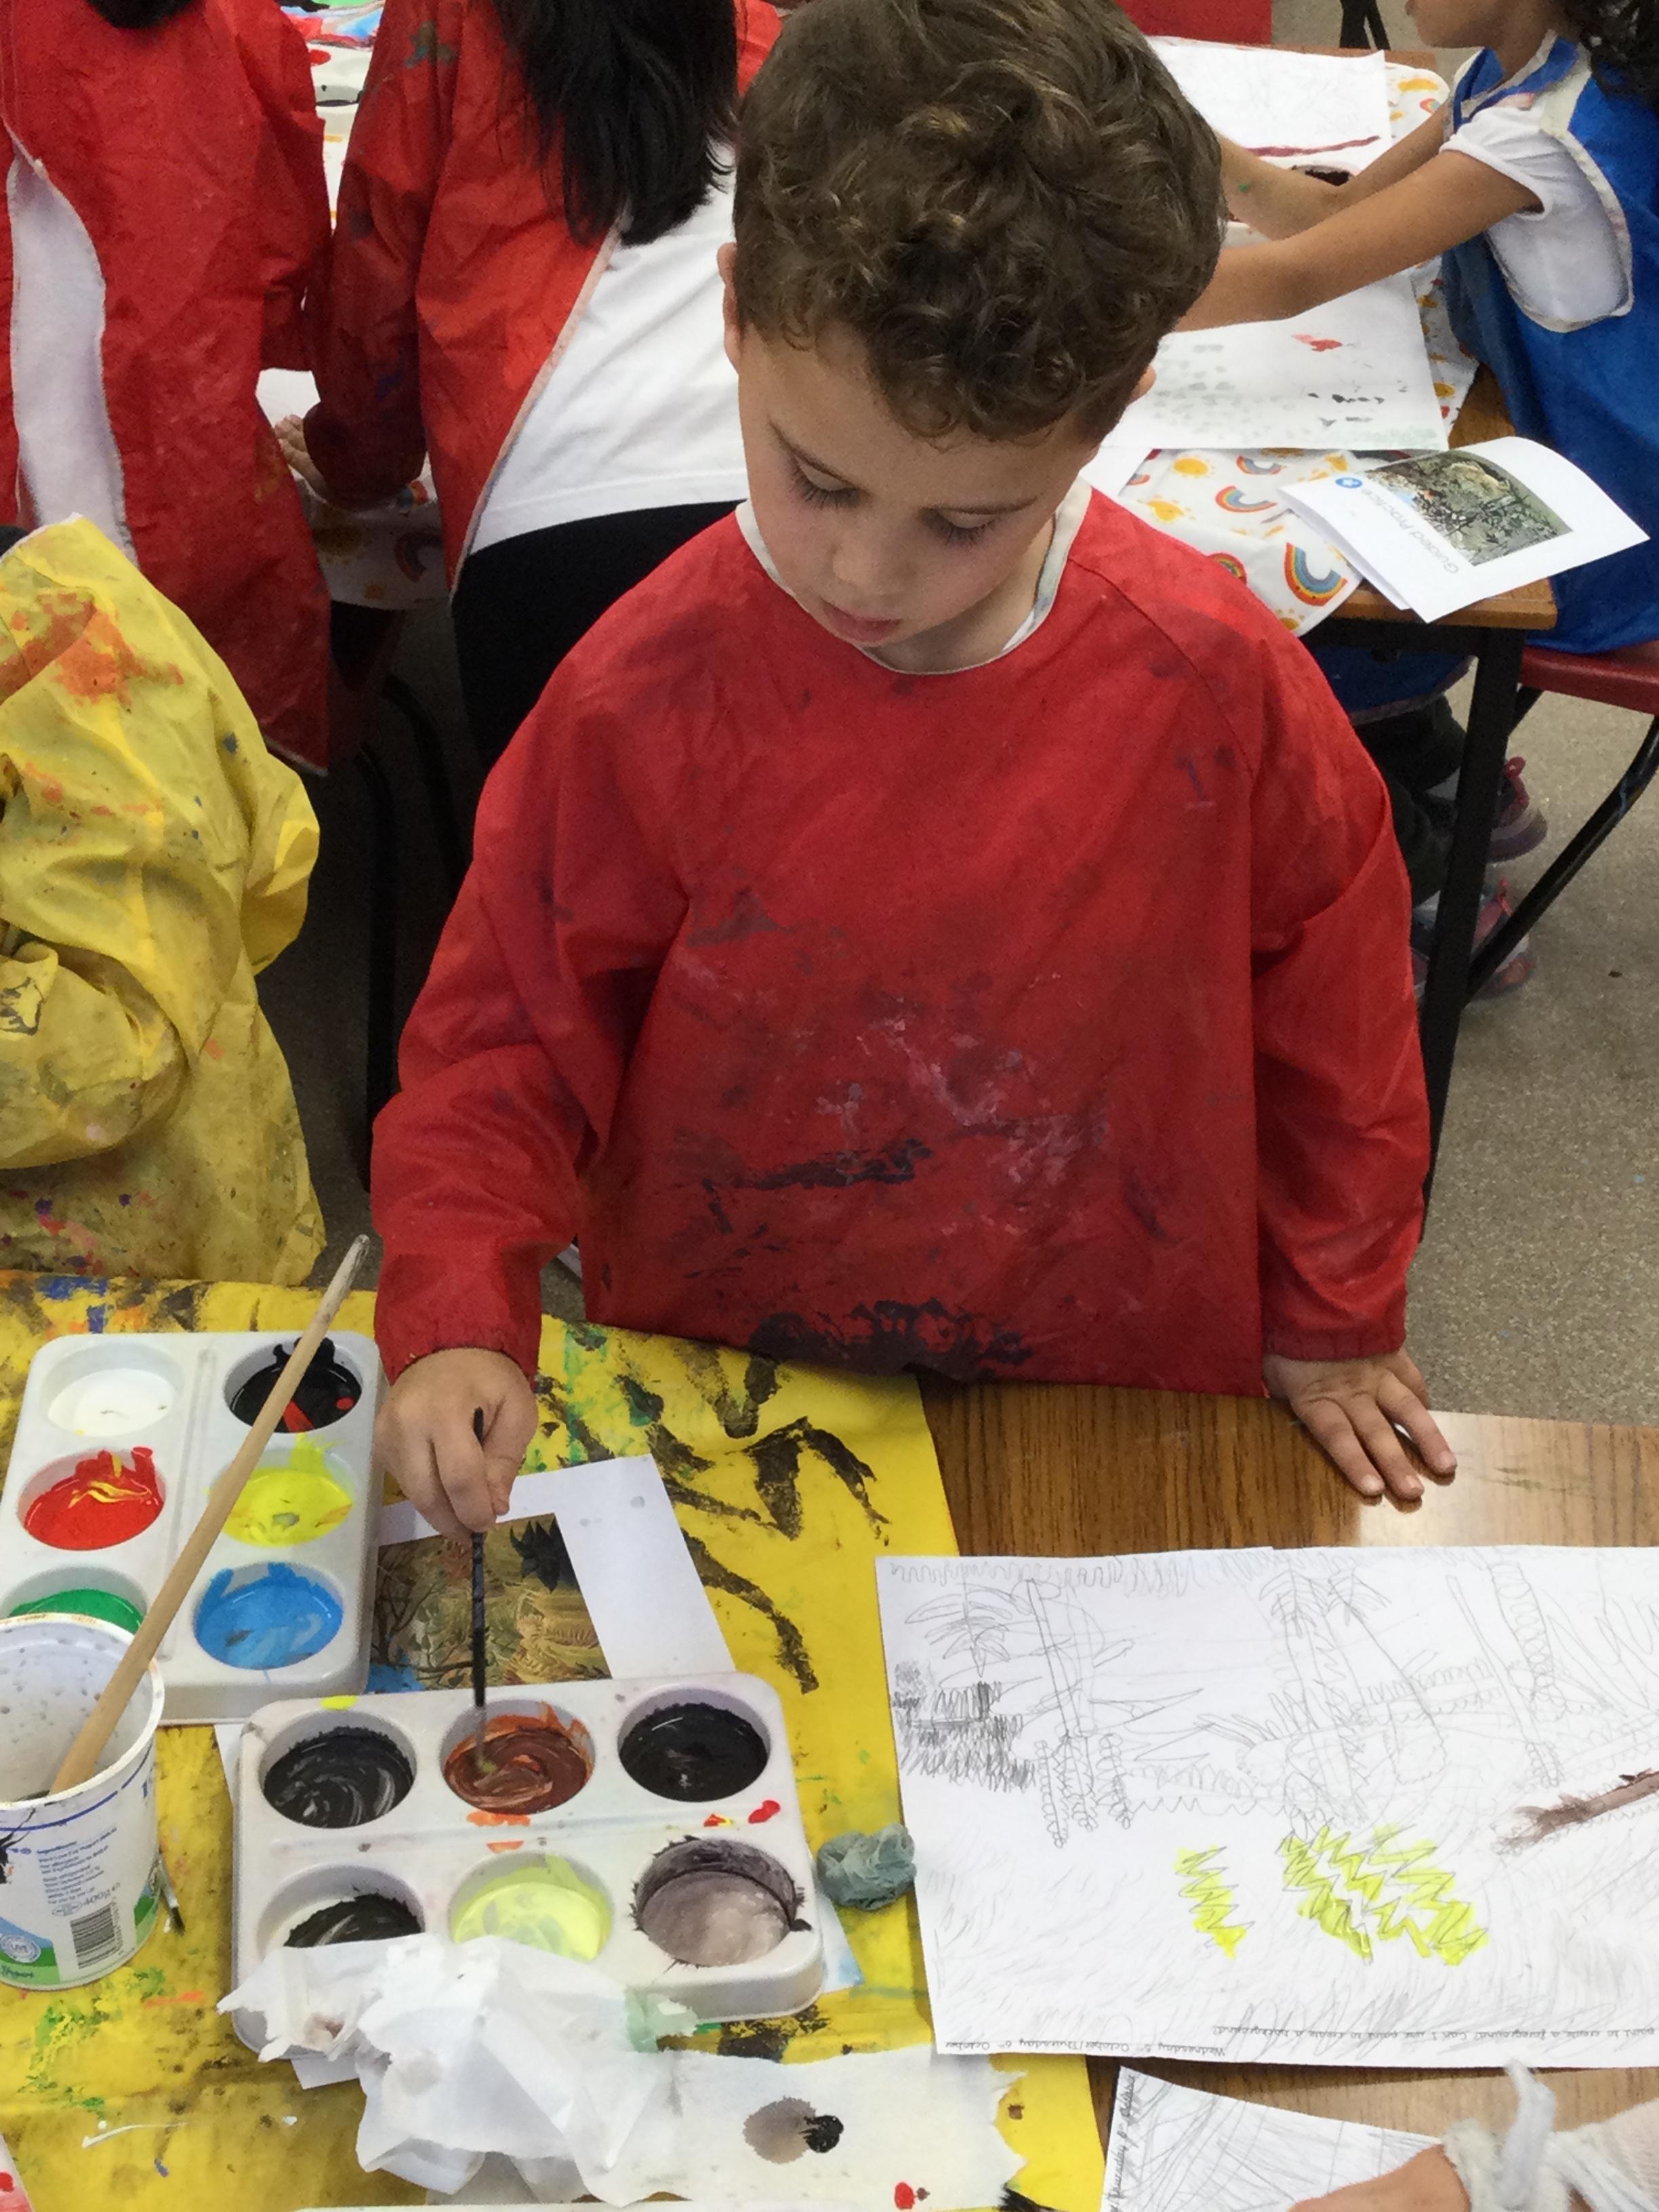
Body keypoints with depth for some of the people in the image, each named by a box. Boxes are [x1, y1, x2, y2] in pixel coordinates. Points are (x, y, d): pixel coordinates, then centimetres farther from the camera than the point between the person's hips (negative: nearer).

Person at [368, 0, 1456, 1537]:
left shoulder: (1217, 684, -19)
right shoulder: (646, 697, -20)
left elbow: (1331, 990, -2)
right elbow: (502, 1035, -9)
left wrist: (1334, 1320, 8)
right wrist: (458, 1323, -24)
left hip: (1126, 1398, 0)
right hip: (716, 1399, 0)